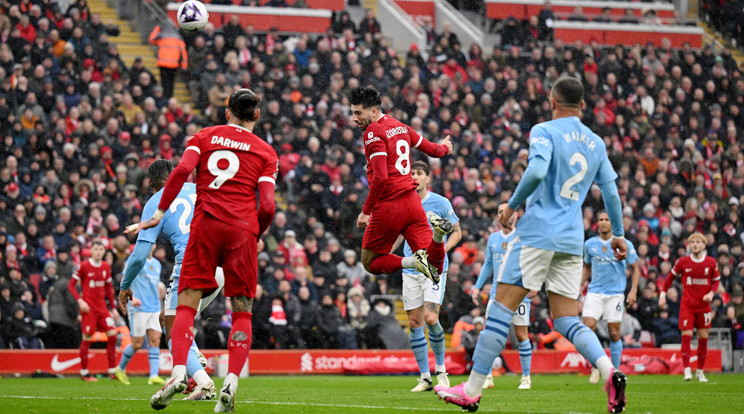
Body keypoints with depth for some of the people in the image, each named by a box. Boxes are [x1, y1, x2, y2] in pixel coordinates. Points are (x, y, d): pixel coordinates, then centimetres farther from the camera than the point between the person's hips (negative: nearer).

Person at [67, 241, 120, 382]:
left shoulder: (106, 266, 9)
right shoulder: (84, 266, -7)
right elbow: (71, 285, -4)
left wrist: (113, 308, 16)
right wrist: (80, 300, -17)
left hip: (102, 306, 5)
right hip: (88, 306, -5)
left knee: (112, 335, -3)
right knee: (87, 338, -4)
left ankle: (112, 371, 4)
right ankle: (84, 372, 6)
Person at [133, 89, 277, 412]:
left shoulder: (205, 136, 13)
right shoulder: (266, 152, 11)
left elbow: (182, 171, -4)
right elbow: (267, 206, 1)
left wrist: (160, 212, 1)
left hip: (206, 224, 0)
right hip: (243, 229, 0)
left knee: (187, 303, 1)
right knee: (242, 311, 6)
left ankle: (178, 371, -20)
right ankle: (231, 382, -10)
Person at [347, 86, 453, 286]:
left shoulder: (373, 132, -12)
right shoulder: (400, 126, 12)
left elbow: (380, 177, -20)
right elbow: (433, 150, 24)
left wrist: (366, 211, -14)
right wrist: (444, 147, 48)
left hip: (388, 207, -7)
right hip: (412, 201, 7)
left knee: (370, 262, 8)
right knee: (435, 268, 3)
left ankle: (413, 262, -19)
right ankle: (438, 232, -28)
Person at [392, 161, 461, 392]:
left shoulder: (440, 203, -3)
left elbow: (457, 232, 6)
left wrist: (444, 247, -13)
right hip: (410, 270, 4)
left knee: (430, 318, -18)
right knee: (414, 323, 0)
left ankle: (441, 369, 1)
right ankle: (425, 378, 8)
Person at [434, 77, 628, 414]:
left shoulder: (544, 131, -4)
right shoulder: (596, 143, 15)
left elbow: (536, 171, -21)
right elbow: (611, 192, 16)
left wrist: (512, 205, -8)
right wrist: (618, 234, 26)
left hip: (537, 233, -6)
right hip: (572, 241, 6)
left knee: (501, 309, -3)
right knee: (566, 320, 7)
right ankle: (610, 372, -18)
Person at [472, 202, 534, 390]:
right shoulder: (493, 239, 14)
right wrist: (477, 286, 16)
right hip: (497, 292, 4)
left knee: (521, 335, -1)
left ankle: (526, 377, 9)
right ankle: (487, 377, -4)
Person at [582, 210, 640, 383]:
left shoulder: (624, 244, -2)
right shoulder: (589, 244, 6)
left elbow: (635, 268, 5)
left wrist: (633, 290, -6)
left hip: (615, 293, -2)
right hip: (595, 292, 2)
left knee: (614, 333, -3)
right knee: (588, 327, -14)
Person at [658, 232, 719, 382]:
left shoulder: (711, 263, 1)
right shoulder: (683, 262, -1)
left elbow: (716, 280, 10)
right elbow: (671, 277, 10)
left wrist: (711, 293, -8)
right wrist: (663, 294, 2)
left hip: (704, 305, 1)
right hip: (687, 305, -1)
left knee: (703, 338, 3)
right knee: (686, 336, -11)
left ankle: (700, 371, 14)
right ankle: (687, 370, -11)